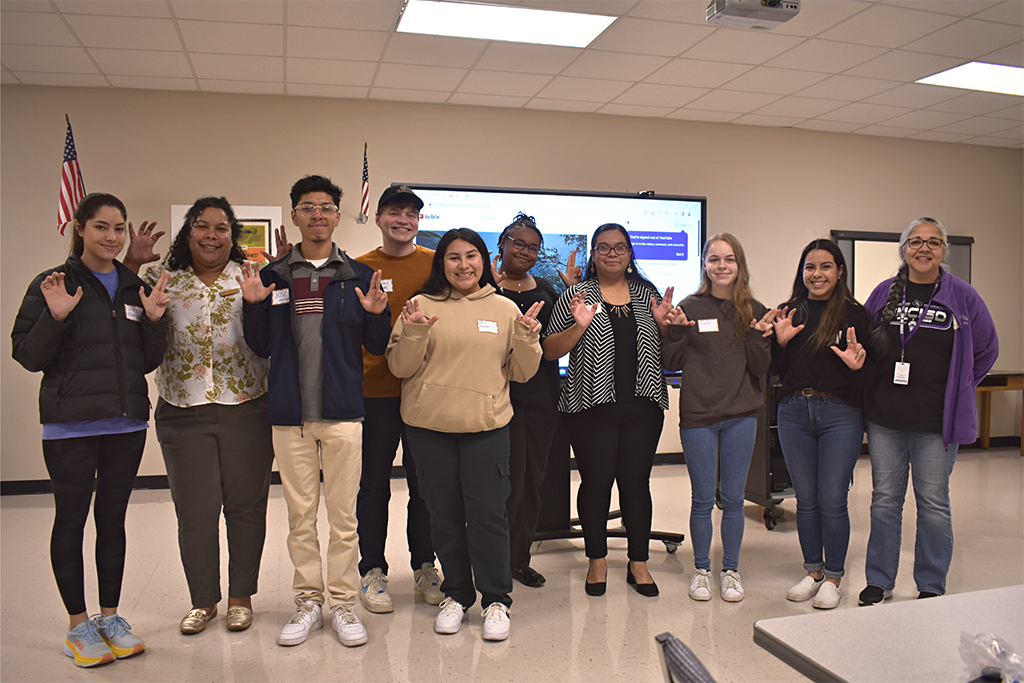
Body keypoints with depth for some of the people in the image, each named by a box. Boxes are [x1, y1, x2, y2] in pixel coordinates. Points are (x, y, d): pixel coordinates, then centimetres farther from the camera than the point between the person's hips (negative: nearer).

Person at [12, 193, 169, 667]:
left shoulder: (136, 288, 9)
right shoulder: (52, 285, -3)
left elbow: (148, 362, 9)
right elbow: (27, 356, -6)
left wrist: (154, 320, -7)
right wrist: (56, 317, -21)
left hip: (126, 423, 4)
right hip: (70, 426, -4)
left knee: (113, 517, 12)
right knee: (71, 520, 5)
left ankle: (110, 616, 24)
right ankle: (78, 624, 18)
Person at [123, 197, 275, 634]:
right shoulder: (164, 279, 7)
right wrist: (130, 266, -9)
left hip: (246, 410, -1)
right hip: (183, 414, 1)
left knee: (246, 505, 8)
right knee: (194, 510, 8)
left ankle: (242, 596, 25)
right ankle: (202, 599, 25)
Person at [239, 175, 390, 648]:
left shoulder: (359, 276, 4)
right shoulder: (273, 276, 7)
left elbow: (377, 347, 5)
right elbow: (261, 347, 9)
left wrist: (377, 315, -14)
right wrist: (254, 305, -6)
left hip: (342, 413, -1)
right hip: (290, 414, 2)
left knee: (343, 516, 5)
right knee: (300, 516, 10)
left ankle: (343, 603, 19)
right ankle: (308, 601, 24)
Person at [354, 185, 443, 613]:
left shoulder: (436, 265, 4)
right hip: (374, 390, 0)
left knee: (424, 481, 11)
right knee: (374, 483, 8)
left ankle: (424, 566, 26)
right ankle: (372, 571, 22)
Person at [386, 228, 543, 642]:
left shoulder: (505, 309, 7)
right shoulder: (423, 305, 4)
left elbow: (521, 373, 7)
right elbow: (400, 368, 1)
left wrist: (527, 338, -10)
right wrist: (413, 333, -16)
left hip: (487, 426, 0)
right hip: (429, 426, 1)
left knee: (488, 514, -1)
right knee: (444, 515, 10)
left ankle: (496, 600, 17)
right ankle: (456, 594, 28)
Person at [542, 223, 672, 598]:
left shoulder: (647, 294, 12)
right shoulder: (575, 296, 3)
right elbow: (550, 351, -1)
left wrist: (663, 323, -3)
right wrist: (579, 326, -17)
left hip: (643, 406, 3)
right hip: (592, 405, -2)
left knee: (637, 482, 6)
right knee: (596, 482, 2)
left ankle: (639, 563, 20)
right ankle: (597, 561, 20)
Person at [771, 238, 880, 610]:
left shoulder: (855, 314, -2)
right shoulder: (789, 313, 8)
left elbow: (872, 375, -2)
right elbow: (780, 370, 9)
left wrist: (857, 365, -23)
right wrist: (781, 342, -8)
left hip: (840, 414, -3)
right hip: (793, 412, 3)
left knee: (832, 501, 0)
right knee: (806, 499, 11)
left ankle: (833, 578, 19)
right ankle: (813, 571, 27)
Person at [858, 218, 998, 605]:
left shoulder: (962, 296, 1)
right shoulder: (884, 293, 6)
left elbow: (987, 349, 9)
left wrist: (957, 390, 5)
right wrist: (875, 387, 6)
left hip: (936, 420, -2)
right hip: (884, 418, 2)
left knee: (933, 503, 7)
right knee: (885, 499, 10)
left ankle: (931, 587, 22)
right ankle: (879, 581, 22)